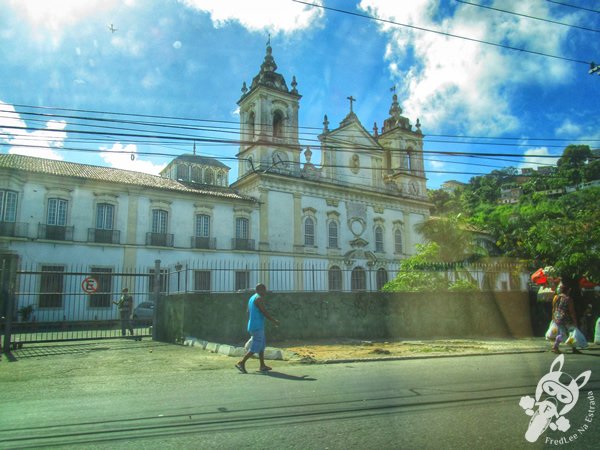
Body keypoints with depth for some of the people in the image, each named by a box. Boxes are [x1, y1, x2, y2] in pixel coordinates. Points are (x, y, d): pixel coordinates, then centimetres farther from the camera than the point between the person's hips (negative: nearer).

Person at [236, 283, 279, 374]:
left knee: (262, 344, 15)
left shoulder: (251, 298, 15)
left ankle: (263, 366, 16)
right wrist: (275, 321, -4)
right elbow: (265, 313, -15)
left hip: (252, 326, 10)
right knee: (255, 347, -6)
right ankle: (241, 363, -7)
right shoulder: (259, 298, -13)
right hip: (257, 327, -10)